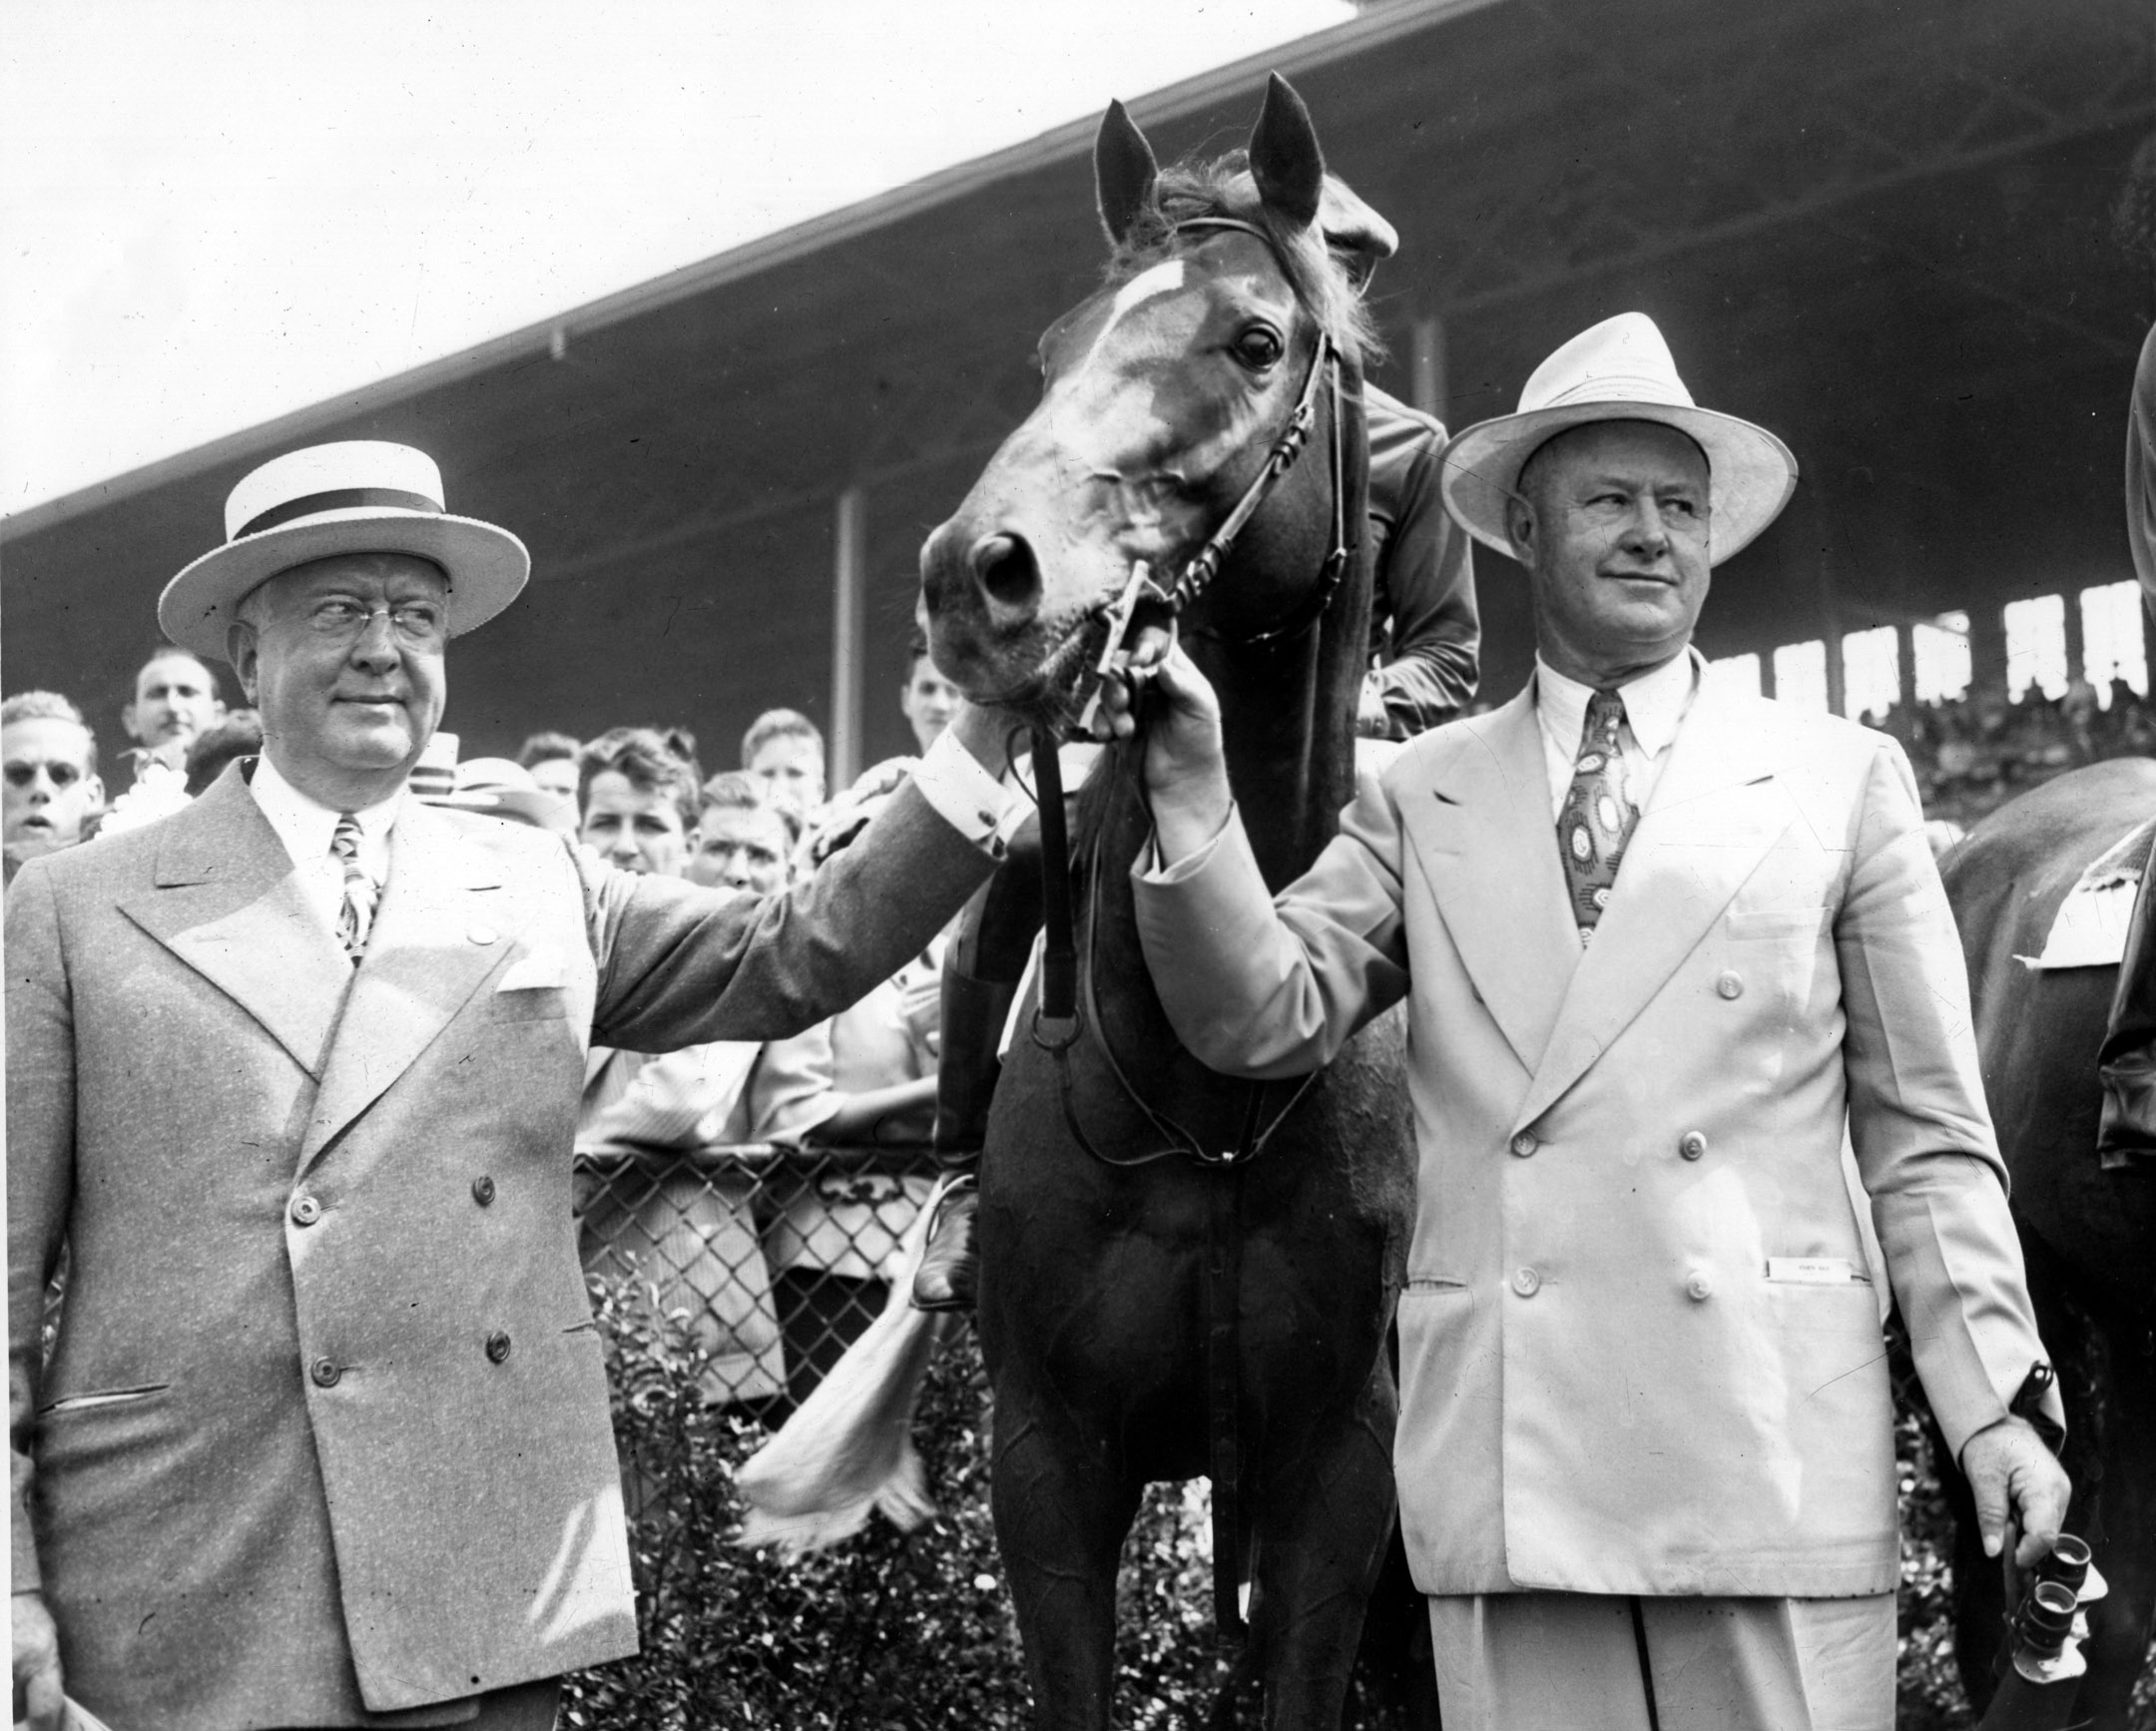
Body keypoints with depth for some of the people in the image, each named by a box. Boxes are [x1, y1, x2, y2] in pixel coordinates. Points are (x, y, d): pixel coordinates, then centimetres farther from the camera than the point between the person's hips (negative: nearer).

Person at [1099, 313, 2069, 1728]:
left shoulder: (1844, 781, 8)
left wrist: (1994, 1401, -2)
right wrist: (1192, 791, -11)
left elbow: (1926, 1136, 7)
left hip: (1778, 1451, 0)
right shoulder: (1420, 799, 11)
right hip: (1504, 1455, 1)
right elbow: (1264, 1019, 2)